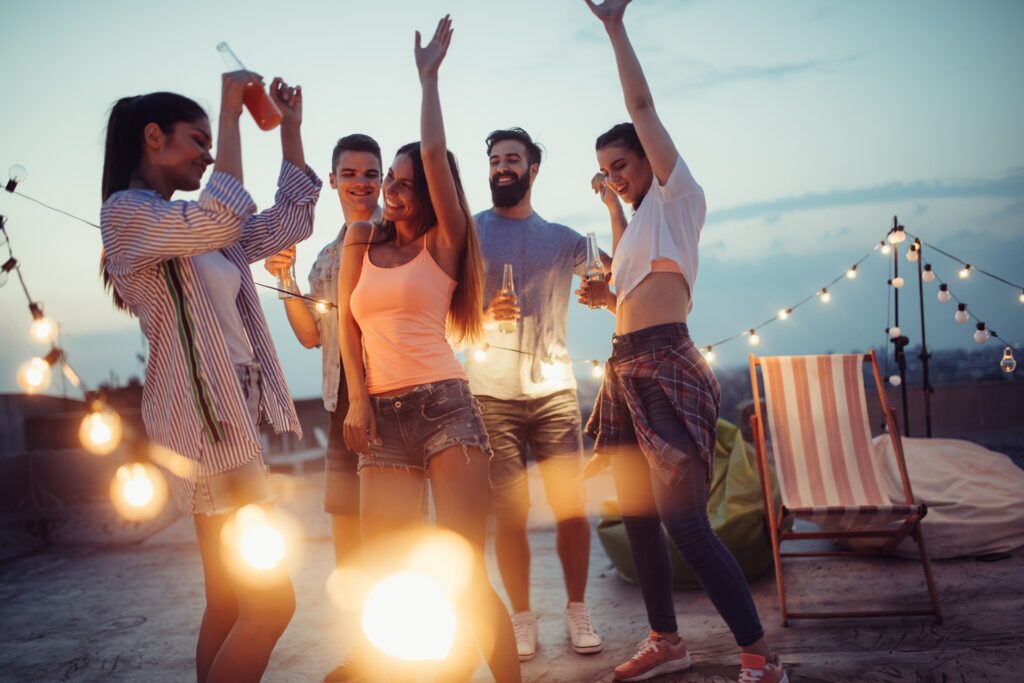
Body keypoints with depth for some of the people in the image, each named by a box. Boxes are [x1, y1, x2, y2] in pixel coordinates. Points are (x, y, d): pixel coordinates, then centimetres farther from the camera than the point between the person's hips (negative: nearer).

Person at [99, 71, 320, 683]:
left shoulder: (196, 227, 19)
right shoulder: (126, 213, -8)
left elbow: (291, 221, 20)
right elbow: (225, 216, -25)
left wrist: (291, 127, 15)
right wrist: (231, 113, -16)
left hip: (229, 414, 10)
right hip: (203, 417, -9)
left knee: (229, 602, 12)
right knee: (272, 603, -10)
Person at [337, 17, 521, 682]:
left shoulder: (444, 242, 4)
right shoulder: (362, 241, 16)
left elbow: (434, 152, -7)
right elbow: (347, 322, 10)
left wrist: (429, 75, 3)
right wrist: (358, 398, -1)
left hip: (444, 404, -4)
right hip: (382, 416, 4)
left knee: (466, 570, -10)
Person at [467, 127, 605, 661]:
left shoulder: (562, 240, 13)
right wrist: (483, 317, -18)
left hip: (553, 390, 2)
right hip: (491, 393, -1)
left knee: (571, 505, -1)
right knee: (509, 512, 0)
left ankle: (577, 611, 15)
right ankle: (522, 618, 14)